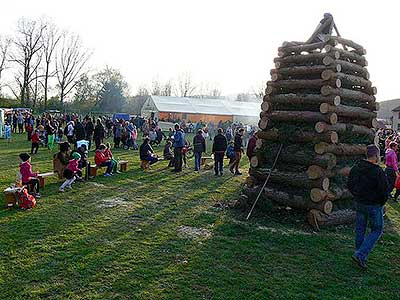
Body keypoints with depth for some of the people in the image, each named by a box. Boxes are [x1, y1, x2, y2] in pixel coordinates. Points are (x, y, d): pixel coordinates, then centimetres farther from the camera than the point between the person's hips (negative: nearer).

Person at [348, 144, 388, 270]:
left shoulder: (356, 168, 0)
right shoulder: (378, 171, -21)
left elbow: (349, 184, 9)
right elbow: (384, 191, -18)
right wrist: (381, 203, -1)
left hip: (359, 204, 6)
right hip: (374, 206, -6)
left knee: (360, 230, 16)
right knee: (376, 230, 8)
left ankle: (360, 254, 27)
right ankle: (361, 255, -2)